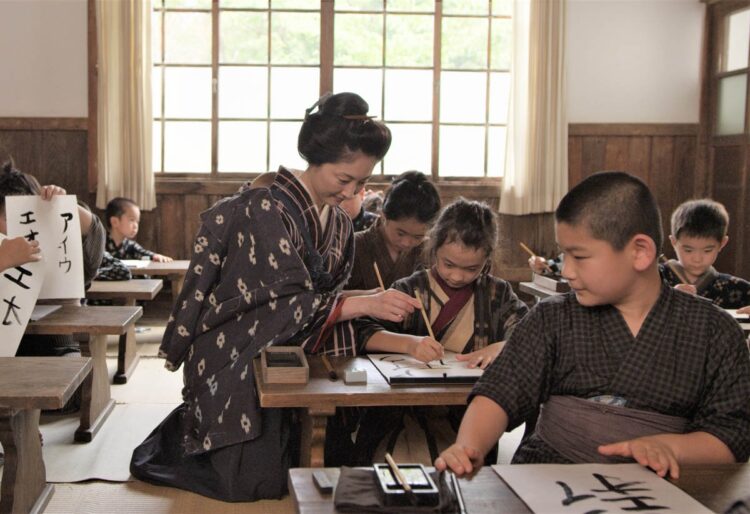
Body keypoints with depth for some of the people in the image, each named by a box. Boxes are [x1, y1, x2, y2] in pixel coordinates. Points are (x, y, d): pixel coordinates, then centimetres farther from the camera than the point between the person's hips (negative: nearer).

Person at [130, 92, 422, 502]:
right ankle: (181, 440, 17)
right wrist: (361, 305, -32)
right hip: (236, 363, -8)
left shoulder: (340, 226, 7)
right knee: (258, 481, -14)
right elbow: (286, 303, -25)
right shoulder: (266, 208, -19)